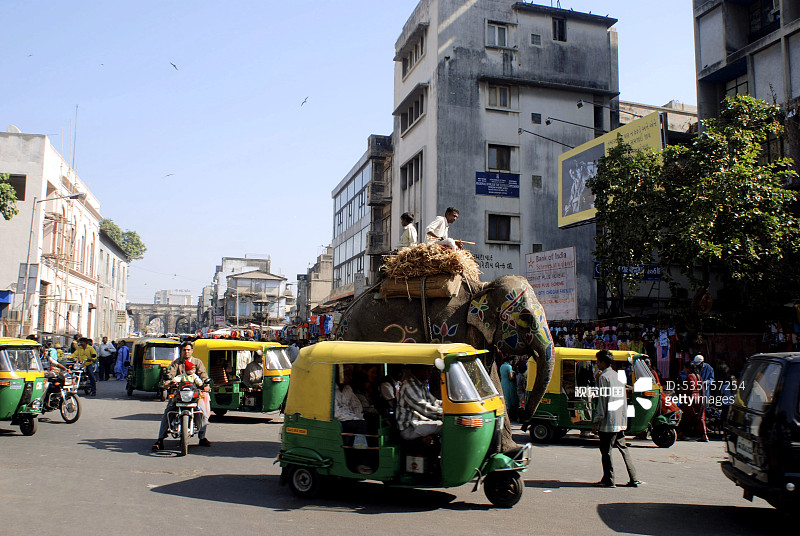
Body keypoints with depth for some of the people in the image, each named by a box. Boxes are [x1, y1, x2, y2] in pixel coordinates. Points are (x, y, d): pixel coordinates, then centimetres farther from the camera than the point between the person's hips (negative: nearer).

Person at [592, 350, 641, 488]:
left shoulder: (604, 377, -11)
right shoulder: (618, 376, 15)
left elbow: (602, 401, -15)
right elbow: (623, 400, 18)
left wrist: (596, 422, -12)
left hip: (608, 422, -8)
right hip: (620, 422, 8)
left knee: (605, 451, 0)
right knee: (623, 449, 13)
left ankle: (608, 480, 4)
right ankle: (633, 479, 12)